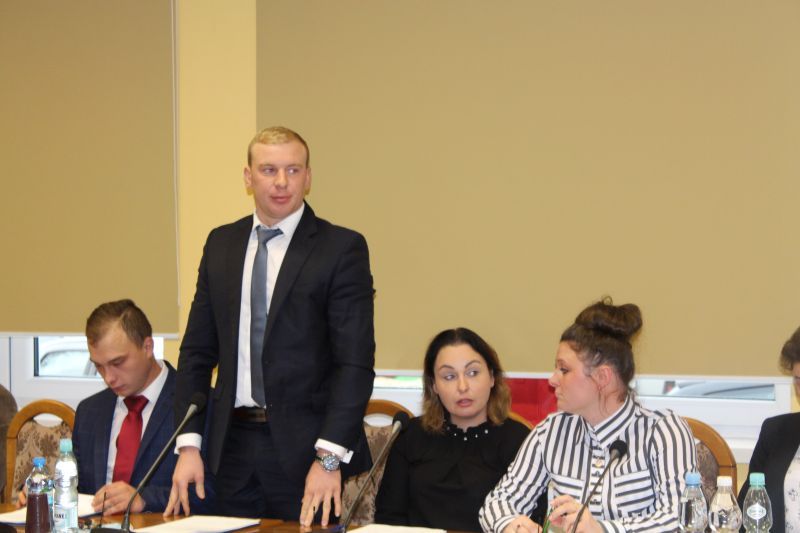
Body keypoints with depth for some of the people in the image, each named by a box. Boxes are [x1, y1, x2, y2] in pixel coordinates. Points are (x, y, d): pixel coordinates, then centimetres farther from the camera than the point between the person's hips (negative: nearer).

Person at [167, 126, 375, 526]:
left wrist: (330, 456, -17)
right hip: (233, 445, 4)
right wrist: (189, 444, 1)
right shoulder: (221, 244, 10)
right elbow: (197, 350, 11)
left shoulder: (341, 248, -5)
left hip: (302, 447, -4)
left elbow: (355, 361, -10)